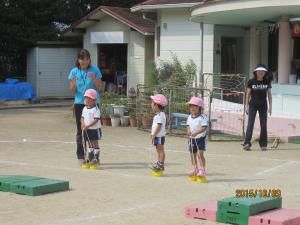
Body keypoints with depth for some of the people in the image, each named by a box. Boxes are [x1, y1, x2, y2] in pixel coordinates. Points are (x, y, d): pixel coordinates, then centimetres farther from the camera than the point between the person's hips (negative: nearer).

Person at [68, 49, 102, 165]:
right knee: (80, 130, 4)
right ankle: (80, 156, 9)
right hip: (79, 103, 1)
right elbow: (72, 90, 3)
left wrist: (93, 78, -18)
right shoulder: (74, 71, 2)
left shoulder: (94, 70, -1)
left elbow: (99, 87, -1)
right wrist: (74, 83, -19)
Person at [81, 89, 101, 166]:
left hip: (95, 129, -7)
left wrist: (88, 126, -26)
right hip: (87, 130, 7)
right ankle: (90, 158, 23)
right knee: (90, 143, 15)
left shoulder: (95, 109, -15)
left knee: (95, 143, -2)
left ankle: (96, 158, 3)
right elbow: (82, 117, 12)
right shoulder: (85, 109, 8)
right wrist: (83, 124, -9)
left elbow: (96, 120, -20)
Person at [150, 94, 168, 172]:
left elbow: (159, 126, -23)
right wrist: (152, 133, 17)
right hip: (157, 136, 10)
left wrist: (154, 134, -21)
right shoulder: (158, 115, 14)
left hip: (159, 136, -10)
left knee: (160, 150, -6)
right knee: (159, 150, 15)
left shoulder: (160, 115, -19)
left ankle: (161, 165, -4)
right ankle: (159, 163, 21)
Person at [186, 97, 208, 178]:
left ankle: (202, 169, -8)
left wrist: (196, 133, -33)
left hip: (200, 138, -7)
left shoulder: (202, 117, -16)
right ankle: (194, 169, 29)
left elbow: (204, 128, -22)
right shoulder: (190, 117, 6)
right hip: (192, 139, 7)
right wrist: (189, 131, -8)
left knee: (200, 153, -14)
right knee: (193, 154, 14)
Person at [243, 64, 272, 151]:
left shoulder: (267, 82, 1)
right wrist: (247, 106, -2)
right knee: (250, 124, -10)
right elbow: (248, 94, 1)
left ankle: (263, 144, 12)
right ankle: (247, 143, -15)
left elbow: (269, 94, 6)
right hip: (253, 105, -2)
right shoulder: (251, 81, -4)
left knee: (263, 125, 3)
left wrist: (270, 106, 3)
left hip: (263, 105, 2)